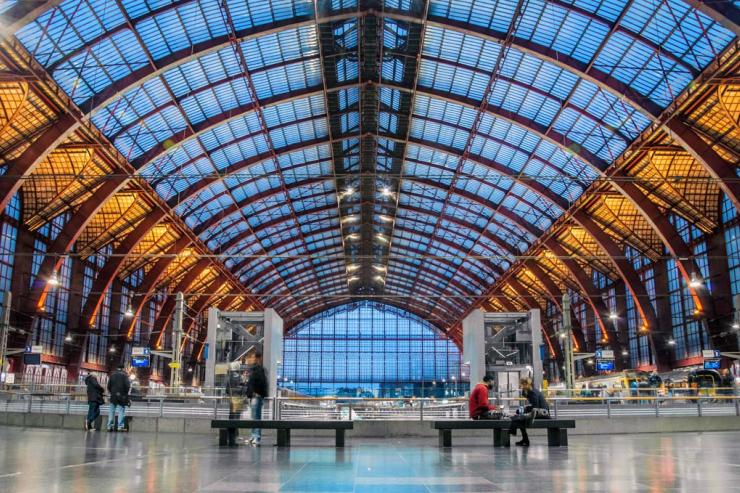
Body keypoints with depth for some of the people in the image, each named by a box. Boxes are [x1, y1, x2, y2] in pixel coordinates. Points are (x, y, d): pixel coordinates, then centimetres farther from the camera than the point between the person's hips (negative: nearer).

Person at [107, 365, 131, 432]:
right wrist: (126, 393, 3)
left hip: (113, 396, 4)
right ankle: (120, 426, -7)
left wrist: (111, 392, 17)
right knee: (121, 411, -1)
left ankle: (110, 426, 8)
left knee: (112, 411, 9)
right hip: (122, 396, -4)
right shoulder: (124, 375, -5)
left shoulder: (112, 375, 8)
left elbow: (109, 385, 6)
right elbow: (127, 385, -11)